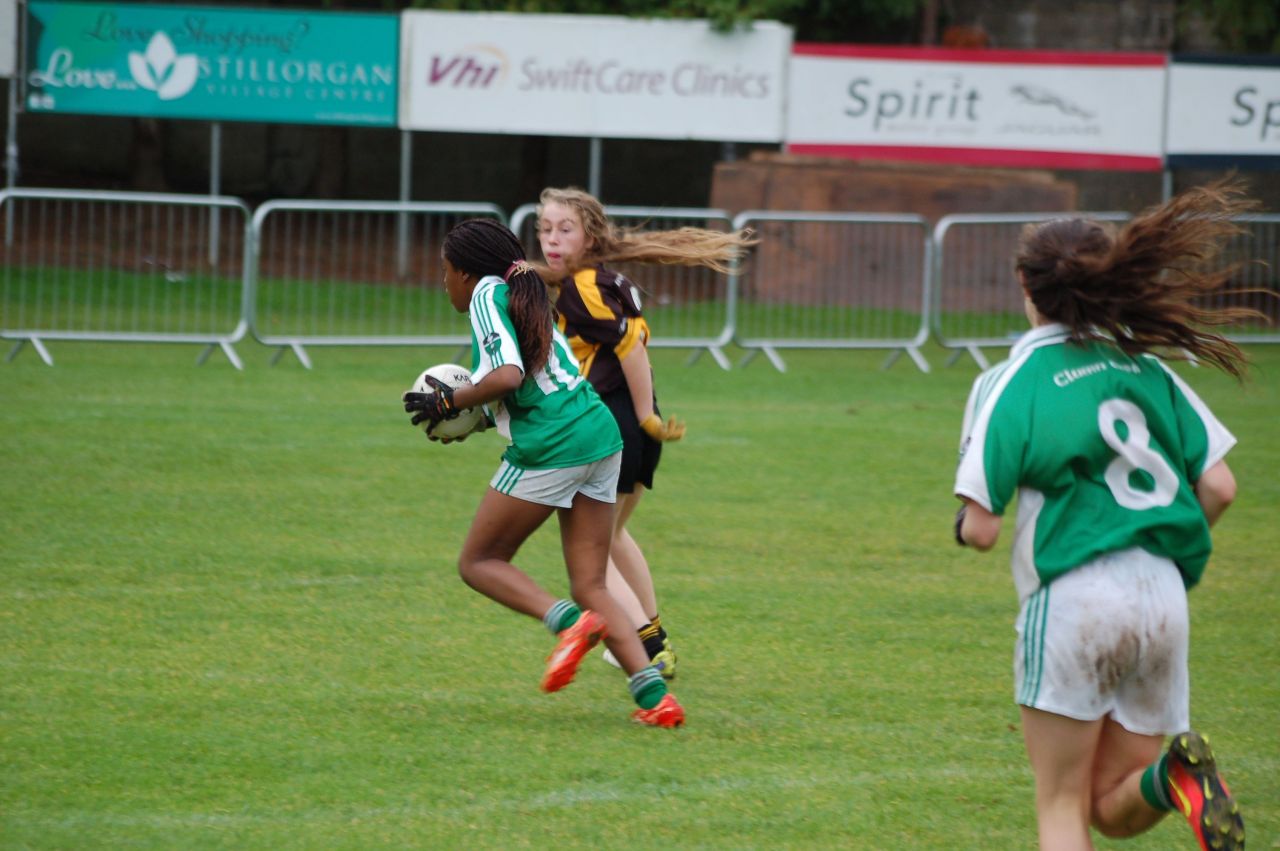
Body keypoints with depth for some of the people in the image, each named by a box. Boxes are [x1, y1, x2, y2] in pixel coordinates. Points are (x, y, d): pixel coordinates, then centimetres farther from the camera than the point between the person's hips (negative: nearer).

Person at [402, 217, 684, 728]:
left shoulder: (487, 296, -2)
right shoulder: (527, 298, 24)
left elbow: (508, 375, -17)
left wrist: (450, 403, -4)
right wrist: (474, 414, 24)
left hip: (549, 450, -8)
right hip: (601, 438, 8)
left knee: (479, 563, 8)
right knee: (590, 587, 8)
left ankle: (571, 623, -16)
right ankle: (654, 695, -9)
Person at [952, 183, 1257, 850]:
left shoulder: (1010, 383, -3)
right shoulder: (1145, 368, 10)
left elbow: (981, 529, -7)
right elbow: (1218, 486, 6)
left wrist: (965, 523, 17)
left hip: (1073, 593, -5)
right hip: (1163, 596, 5)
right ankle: (1173, 778, -20)